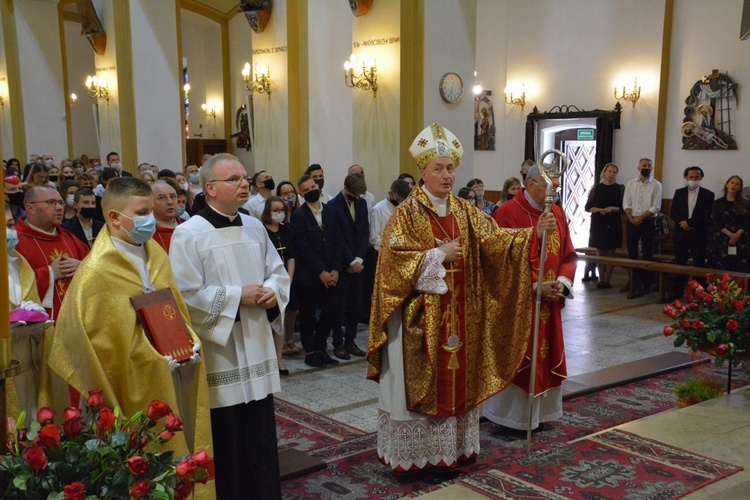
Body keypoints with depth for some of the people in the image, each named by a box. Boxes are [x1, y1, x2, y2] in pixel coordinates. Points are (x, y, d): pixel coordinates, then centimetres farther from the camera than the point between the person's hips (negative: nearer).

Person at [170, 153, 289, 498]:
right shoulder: (189, 234, -11)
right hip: (218, 353, -6)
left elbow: (278, 272, 16)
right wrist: (237, 296, -17)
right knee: (225, 440, 3)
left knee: (260, 436, 13)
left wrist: (272, 291, -7)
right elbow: (185, 295, -16)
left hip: (256, 348, 6)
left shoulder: (255, 227, 9)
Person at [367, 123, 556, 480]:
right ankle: (422, 456, 10)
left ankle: (452, 447, 24)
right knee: (424, 382, 0)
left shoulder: (464, 211, 9)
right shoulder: (407, 213, -8)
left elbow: (494, 239, 0)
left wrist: (533, 233, -14)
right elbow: (395, 258, -16)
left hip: (459, 314, 6)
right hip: (421, 315, -6)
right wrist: (439, 255, -15)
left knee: (456, 380, 12)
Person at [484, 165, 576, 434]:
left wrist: (562, 282, -8)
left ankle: (539, 411, 27)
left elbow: (569, 255, 10)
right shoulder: (508, 213, -13)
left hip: (549, 302, 7)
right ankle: (511, 415, 16)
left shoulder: (557, 213, 7)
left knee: (546, 356, 13)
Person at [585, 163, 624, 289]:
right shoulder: (597, 188, 6)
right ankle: (601, 279, 8)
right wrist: (600, 210, -12)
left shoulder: (620, 188, 5)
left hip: (613, 224, -1)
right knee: (600, 252, 2)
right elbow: (588, 207, 4)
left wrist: (612, 209, -15)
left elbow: (623, 207, 2)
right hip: (598, 223, 1)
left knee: (610, 253, 0)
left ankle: (607, 280, 4)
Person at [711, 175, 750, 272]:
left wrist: (736, 235, -12)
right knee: (721, 269, -6)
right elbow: (717, 222, 0)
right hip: (721, 240, 0)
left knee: (740, 269, -7)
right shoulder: (718, 203, 8)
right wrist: (730, 234, -13)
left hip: (740, 240, 0)